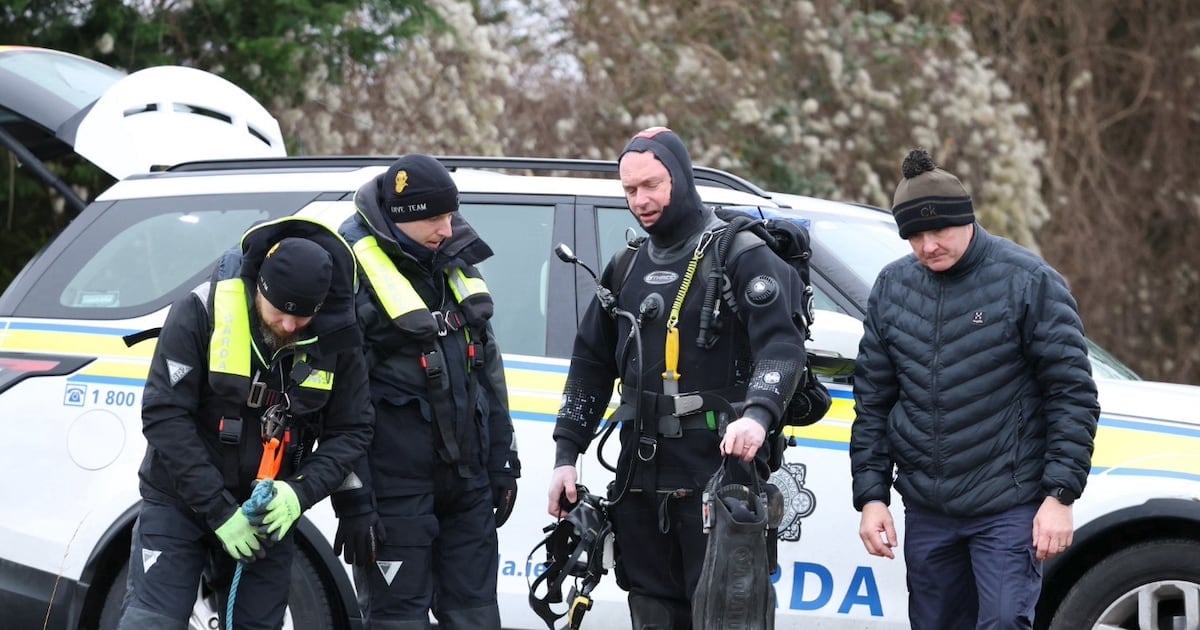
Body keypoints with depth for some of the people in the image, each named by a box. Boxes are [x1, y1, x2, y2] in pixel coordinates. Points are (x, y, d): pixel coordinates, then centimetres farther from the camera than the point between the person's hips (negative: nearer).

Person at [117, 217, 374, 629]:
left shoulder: (336, 341, -8)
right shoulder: (200, 314, -17)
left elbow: (351, 432, -2)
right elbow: (165, 415, -18)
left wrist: (300, 492, -21)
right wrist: (218, 510, -21)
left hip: (271, 512, 3)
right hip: (179, 500, -3)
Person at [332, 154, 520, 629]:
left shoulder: (454, 260, 10)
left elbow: (488, 368, 19)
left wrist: (502, 464, 16)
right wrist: (353, 503, -16)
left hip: (467, 478, 7)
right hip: (396, 481, -7)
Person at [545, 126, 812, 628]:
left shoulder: (742, 256, -5)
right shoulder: (626, 268, 17)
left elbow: (783, 345, -17)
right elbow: (591, 364, 21)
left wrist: (758, 413, -35)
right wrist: (566, 455, 14)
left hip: (720, 472, -7)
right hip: (641, 476, 7)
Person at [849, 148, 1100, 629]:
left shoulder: (1028, 281, -7)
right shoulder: (891, 288, 7)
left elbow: (1073, 395, -7)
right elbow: (873, 403, 13)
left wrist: (1060, 495, -13)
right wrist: (871, 496, 7)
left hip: (1009, 509, -5)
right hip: (927, 514, 5)